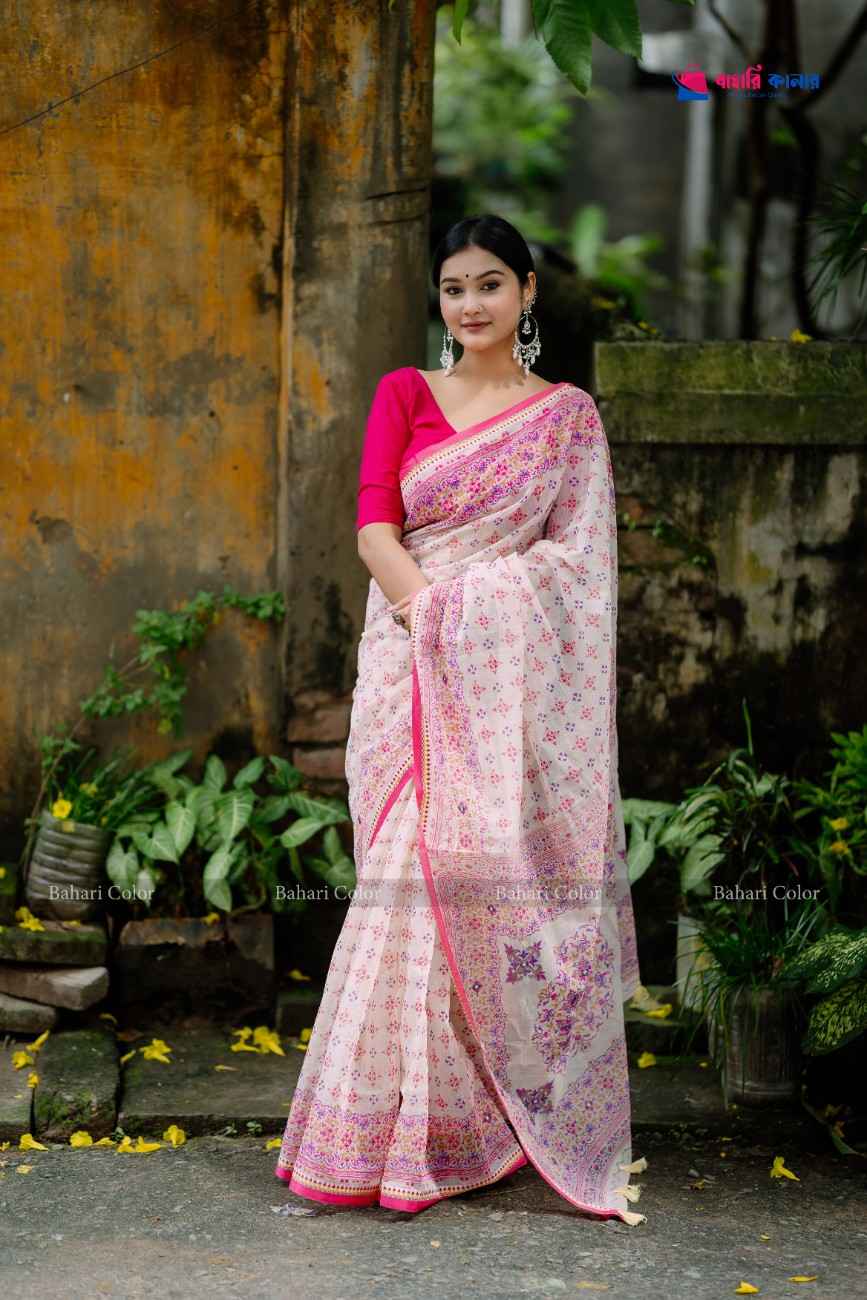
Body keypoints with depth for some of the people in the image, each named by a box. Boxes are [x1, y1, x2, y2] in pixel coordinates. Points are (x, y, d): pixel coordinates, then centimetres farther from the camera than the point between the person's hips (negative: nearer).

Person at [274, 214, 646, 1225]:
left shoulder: (568, 416, 9)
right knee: (417, 867, -3)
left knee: (504, 873, -3)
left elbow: (577, 556, 1)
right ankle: (406, 1126, 4)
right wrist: (430, 612, -15)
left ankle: (517, 1102, 12)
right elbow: (374, 526, 0)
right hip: (413, 664, 1)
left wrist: (468, 604, -12)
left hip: (515, 677, -1)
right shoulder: (403, 394, 11)